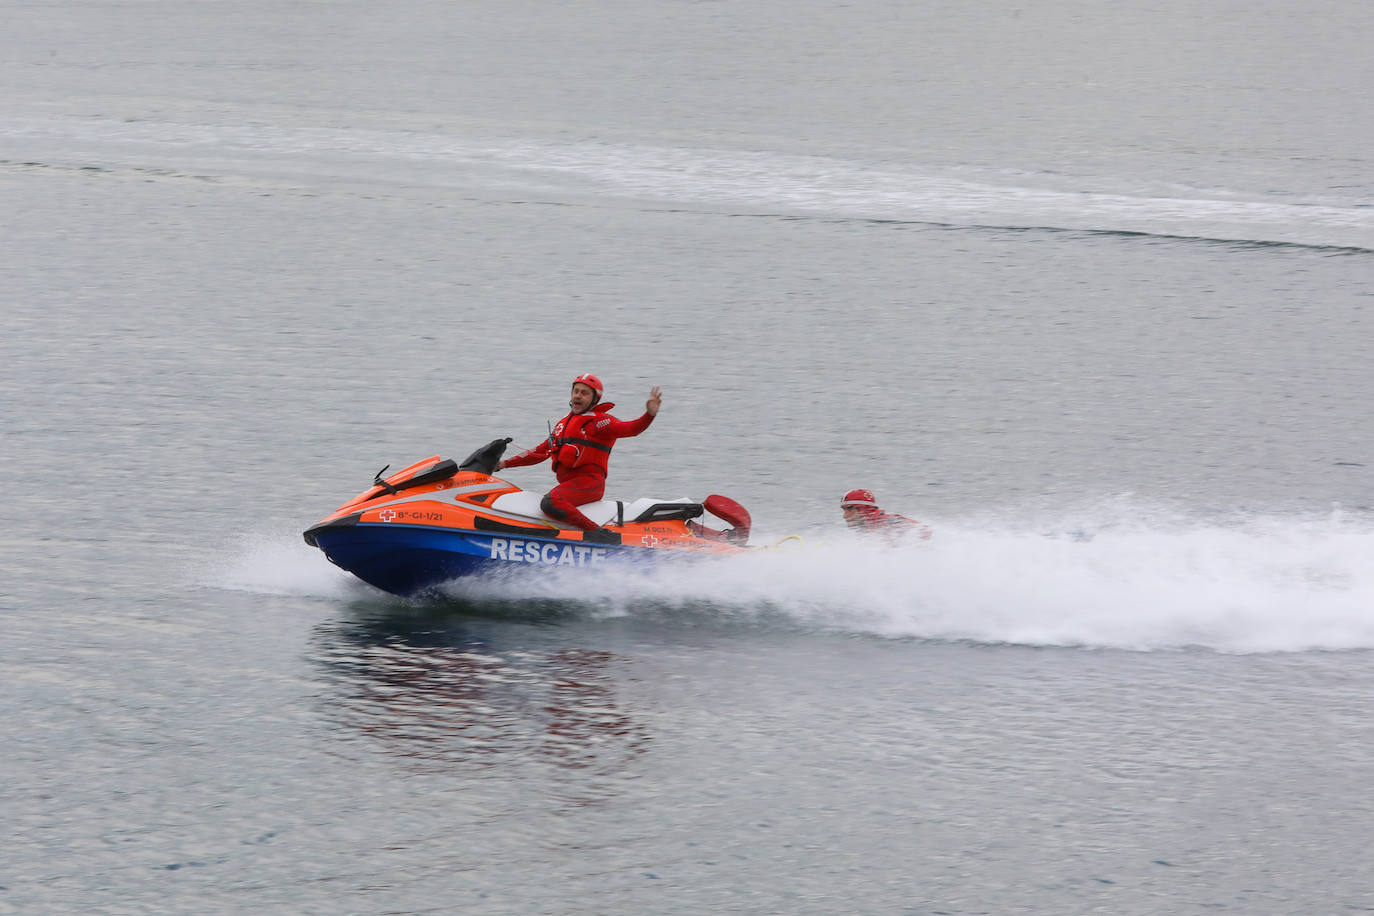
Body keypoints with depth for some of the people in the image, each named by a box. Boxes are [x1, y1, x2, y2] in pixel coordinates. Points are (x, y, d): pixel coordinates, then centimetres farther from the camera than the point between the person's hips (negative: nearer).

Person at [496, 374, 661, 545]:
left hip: (589, 482, -9)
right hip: (568, 483, 9)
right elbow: (540, 451, 31)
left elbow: (630, 428, -16)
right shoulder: (564, 423, 24)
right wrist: (505, 463, 27)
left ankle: (596, 533, -33)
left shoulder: (599, 421, -1)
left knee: (550, 503, -33)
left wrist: (650, 415, -37)